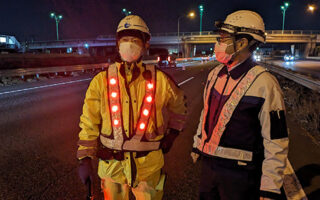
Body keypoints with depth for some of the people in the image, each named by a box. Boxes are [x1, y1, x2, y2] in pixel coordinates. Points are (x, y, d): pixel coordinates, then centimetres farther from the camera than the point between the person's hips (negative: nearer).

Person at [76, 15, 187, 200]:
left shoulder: (159, 80, -4)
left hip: (148, 163, 0)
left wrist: (172, 134, 11)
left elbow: (179, 105, 15)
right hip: (111, 163, 1)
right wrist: (85, 158, -2)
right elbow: (89, 122, -1)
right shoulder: (102, 80, -4)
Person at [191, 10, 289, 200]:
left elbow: (276, 140, -16)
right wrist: (198, 144, 19)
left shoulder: (264, 84, -19)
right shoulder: (215, 74, 1)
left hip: (239, 173, -6)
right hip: (209, 162, 6)